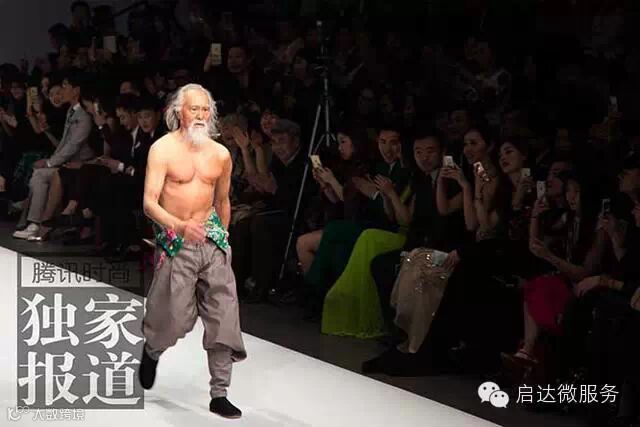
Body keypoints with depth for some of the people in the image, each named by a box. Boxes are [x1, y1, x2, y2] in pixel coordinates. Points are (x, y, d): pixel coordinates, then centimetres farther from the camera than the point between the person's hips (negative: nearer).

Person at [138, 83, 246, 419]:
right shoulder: (163, 149, -9)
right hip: (175, 240, -4)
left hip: (212, 239, 4)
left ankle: (219, 395, 7)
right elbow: (149, 203, -16)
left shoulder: (221, 154, 5)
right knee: (175, 317, -1)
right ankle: (152, 350, 37)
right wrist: (180, 225, -32)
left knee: (224, 316, -2)